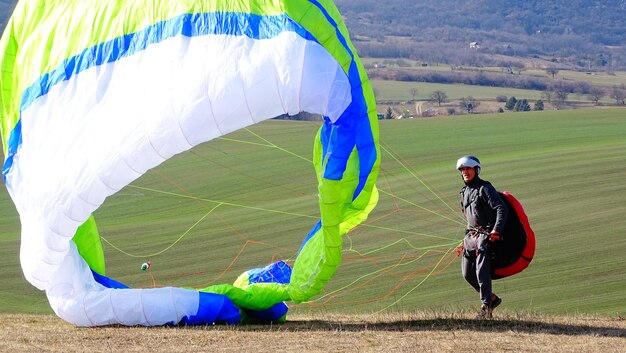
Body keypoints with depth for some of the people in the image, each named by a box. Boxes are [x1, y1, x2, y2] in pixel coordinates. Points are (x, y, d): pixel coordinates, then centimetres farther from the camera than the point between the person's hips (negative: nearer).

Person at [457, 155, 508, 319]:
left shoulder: (485, 188, -11)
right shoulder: (465, 191, 15)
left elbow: (502, 209, -19)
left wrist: (496, 231, -26)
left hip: (485, 235, -9)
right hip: (471, 235, 9)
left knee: (481, 272, -14)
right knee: (467, 273, 7)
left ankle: (486, 308, -5)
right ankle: (491, 298, 21)